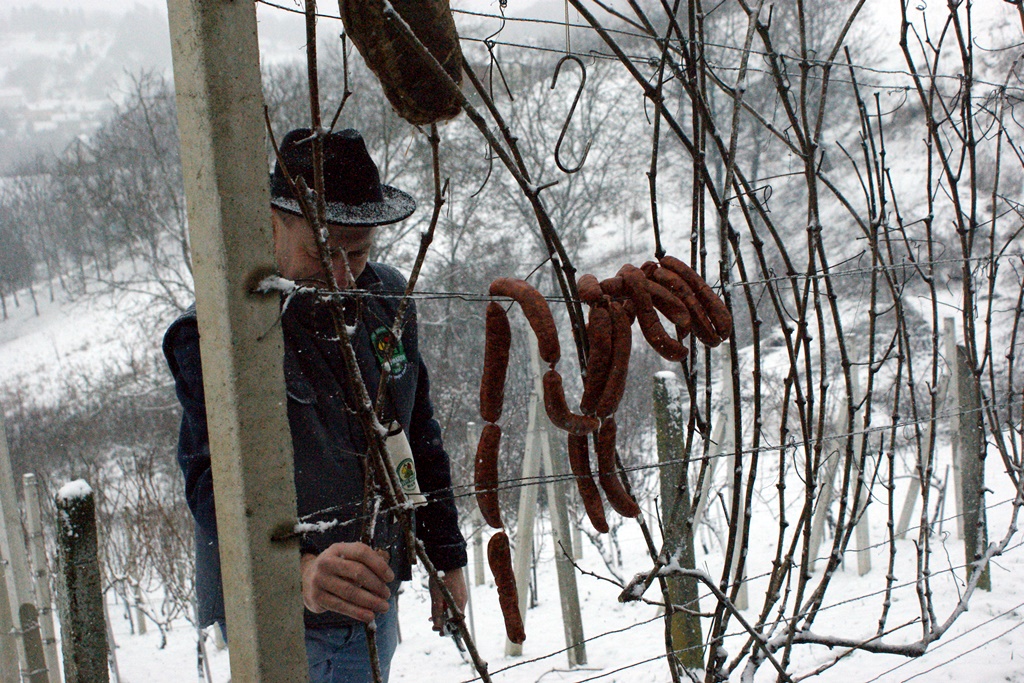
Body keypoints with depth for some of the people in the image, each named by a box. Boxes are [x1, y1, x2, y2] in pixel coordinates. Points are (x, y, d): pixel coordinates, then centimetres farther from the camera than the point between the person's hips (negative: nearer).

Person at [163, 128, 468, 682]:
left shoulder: (385, 298, 2)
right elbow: (215, 482, -30)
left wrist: (446, 559, 15)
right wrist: (298, 568, -48)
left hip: (375, 598, 6)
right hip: (278, 621, -6)